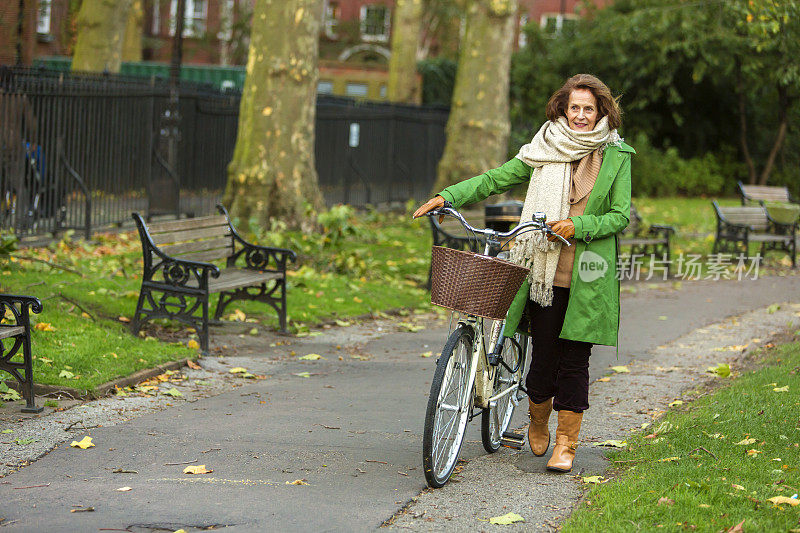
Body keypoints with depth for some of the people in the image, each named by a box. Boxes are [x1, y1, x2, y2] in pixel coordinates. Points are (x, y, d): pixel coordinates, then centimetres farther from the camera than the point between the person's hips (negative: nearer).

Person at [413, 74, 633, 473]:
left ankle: (566, 443, 11)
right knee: (544, 357, 0)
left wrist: (578, 224, -15)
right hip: (545, 271, 1)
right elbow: (495, 179, 6)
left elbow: (620, 215, 0)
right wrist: (448, 196, -6)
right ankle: (537, 424, 28)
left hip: (588, 276, -1)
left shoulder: (618, 156, 3)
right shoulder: (543, 151, 7)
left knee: (575, 360, 0)